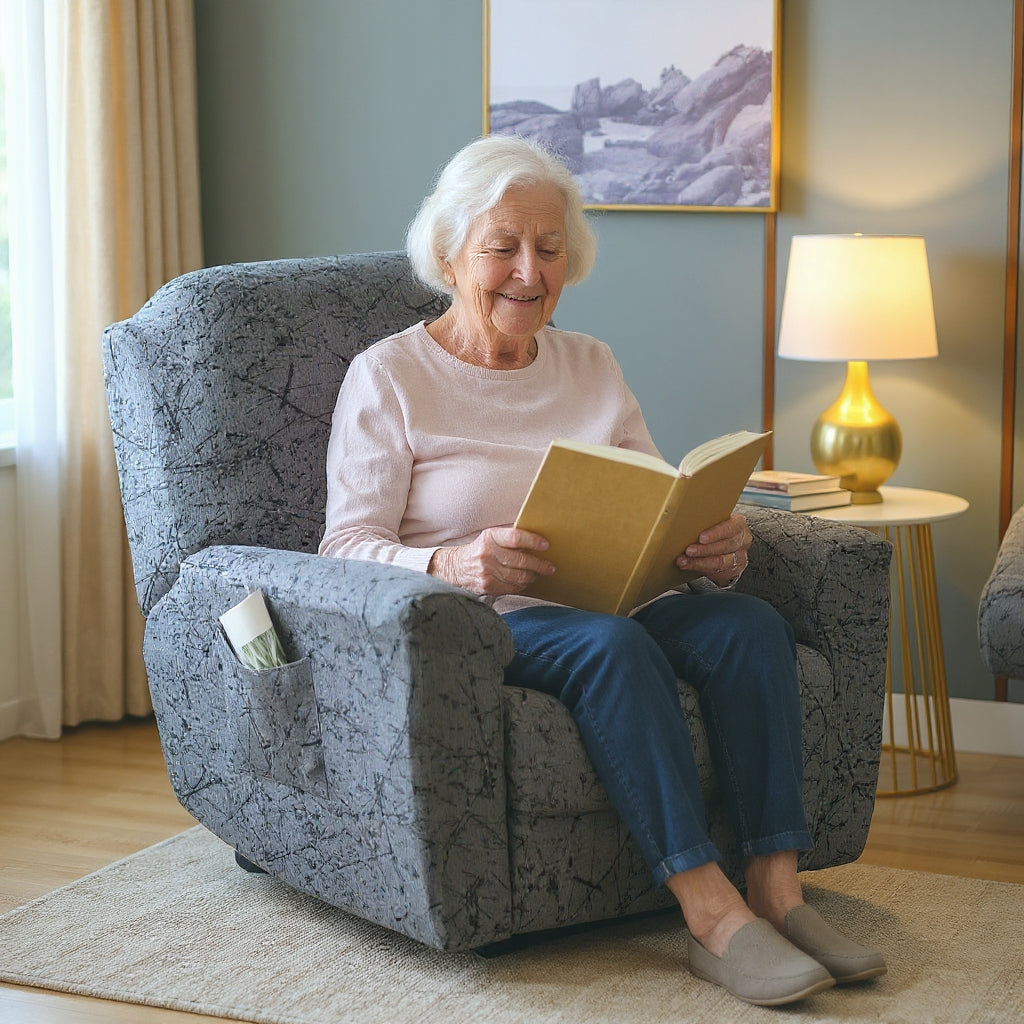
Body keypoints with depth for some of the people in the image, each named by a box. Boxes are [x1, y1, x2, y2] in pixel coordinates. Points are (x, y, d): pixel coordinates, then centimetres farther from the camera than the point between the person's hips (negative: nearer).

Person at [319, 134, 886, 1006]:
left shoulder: (590, 365, 17)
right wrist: (451, 565, -30)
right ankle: (711, 912, -35)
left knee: (750, 623, -24)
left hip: (606, 601, 5)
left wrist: (718, 551, -14)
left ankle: (776, 889, -26)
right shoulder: (387, 376, 0)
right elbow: (348, 547, -8)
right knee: (611, 644, -36)